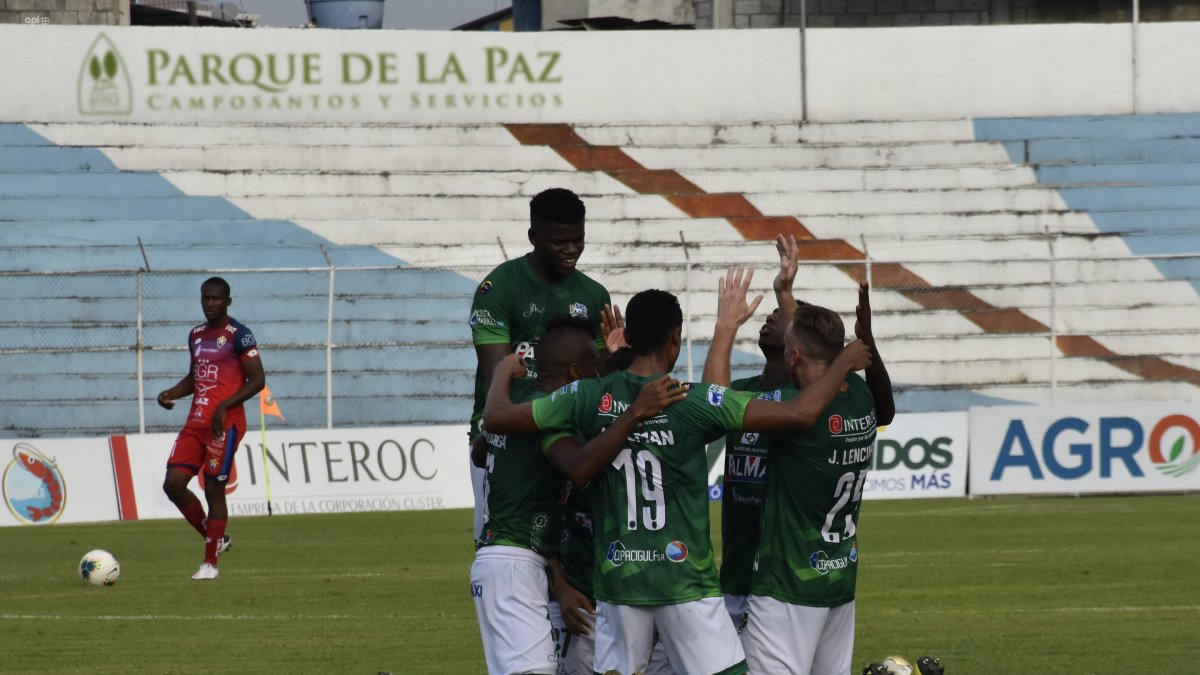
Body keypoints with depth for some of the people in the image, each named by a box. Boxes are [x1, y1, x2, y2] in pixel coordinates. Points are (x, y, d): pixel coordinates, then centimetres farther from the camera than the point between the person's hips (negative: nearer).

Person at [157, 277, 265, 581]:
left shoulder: (238, 335, -8)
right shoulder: (196, 335, 15)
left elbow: (257, 380, -11)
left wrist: (224, 406, -20)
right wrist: (173, 393, 7)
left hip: (225, 424, -7)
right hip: (196, 423, 7)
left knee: (214, 489, -4)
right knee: (173, 484, -1)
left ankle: (211, 562, 5)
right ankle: (215, 538, 16)